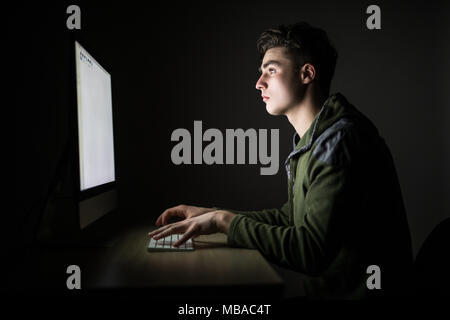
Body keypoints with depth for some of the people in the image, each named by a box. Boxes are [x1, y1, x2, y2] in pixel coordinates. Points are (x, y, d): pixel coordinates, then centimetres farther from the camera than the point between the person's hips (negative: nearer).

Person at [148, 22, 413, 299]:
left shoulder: (339, 140, -22)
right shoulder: (310, 140, 10)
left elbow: (312, 252, -27)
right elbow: (292, 217, 15)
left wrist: (224, 221, -19)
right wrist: (209, 214, 8)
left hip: (356, 291, -8)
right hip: (328, 287, 8)